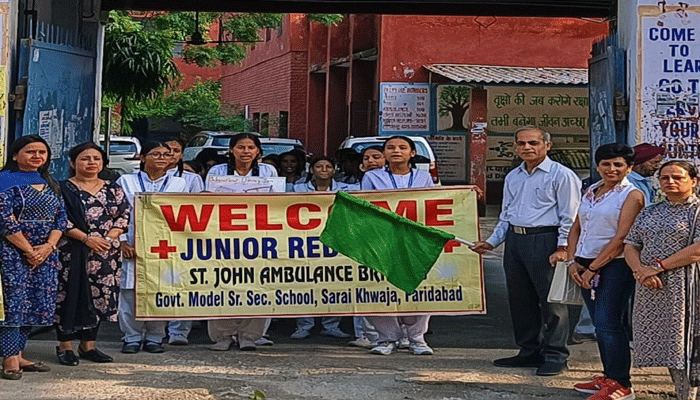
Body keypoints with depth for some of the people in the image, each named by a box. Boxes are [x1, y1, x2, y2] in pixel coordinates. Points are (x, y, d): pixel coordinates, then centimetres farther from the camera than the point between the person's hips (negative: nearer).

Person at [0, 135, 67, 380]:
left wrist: (49, 246, -5)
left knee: (37, 303, 5)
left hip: (45, 252, 7)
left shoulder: (49, 183, 16)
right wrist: (29, 250, -13)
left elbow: (61, 217, 12)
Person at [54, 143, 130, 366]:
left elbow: (124, 215, 9)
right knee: (70, 296, -4)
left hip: (107, 251, 4)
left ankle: (88, 345, 15)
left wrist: (110, 236, -8)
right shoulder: (64, 189, 0)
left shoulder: (113, 190, 13)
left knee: (99, 296, 5)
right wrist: (86, 238, -16)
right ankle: (65, 346, 4)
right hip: (72, 252, -4)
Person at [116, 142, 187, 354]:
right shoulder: (126, 182, 8)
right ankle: (132, 337, 6)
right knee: (131, 292, -4)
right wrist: (123, 243, -5)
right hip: (132, 247, -1)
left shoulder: (179, 184, 12)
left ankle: (154, 338, 10)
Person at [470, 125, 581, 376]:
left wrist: (562, 248, -15)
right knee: (520, 299, 10)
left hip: (544, 240, -7)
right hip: (514, 240, 7)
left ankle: (555, 355, 2)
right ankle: (529, 352, 20)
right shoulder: (513, 177, 18)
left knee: (551, 299, -5)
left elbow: (569, 216, -7)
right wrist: (492, 242, 15)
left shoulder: (561, 175, -3)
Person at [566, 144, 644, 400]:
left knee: (607, 323, -9)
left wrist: (592, 269, -14)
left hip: (614, 266, -7)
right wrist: (573, 262, 0)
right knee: (600, 323, 11)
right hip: (586, 265, 7)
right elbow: (576, 228, 15)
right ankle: (609, 378, 20)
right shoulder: (591, 191, 14)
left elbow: (621, 238, -14)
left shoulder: (632, 195, -8)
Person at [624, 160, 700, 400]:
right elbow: (630, 245, 12)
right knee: (665, 344, 7)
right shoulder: (649, 213, 16)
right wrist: (640, 270, -9)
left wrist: (658, 266, -16)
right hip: (651, 289, 6)